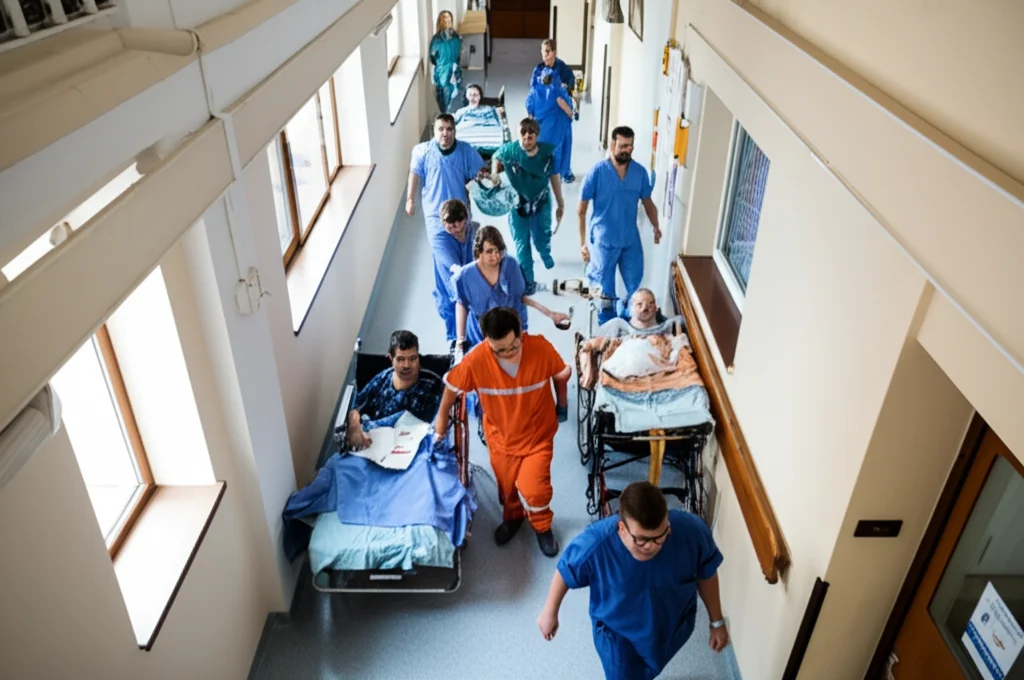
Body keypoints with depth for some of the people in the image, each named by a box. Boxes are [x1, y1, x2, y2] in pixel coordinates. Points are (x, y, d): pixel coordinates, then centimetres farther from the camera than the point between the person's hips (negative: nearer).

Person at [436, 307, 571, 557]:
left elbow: (561, 375, -5)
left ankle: (542, 526, 25)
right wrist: (442, 416, 5)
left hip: (538, 434, -1)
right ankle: (513, 517, 55)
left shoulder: (541, 348, -27)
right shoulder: (476, 359, -29)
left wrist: (562, 405, 9)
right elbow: (453, 386, -9)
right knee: (507, 488, 20)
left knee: (533, 489, -10)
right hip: (501, 437, 1)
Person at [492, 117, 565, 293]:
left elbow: (554, 177, -4)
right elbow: (495, 158, 3)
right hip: (517, 205, -1)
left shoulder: (548, 152, -17)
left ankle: (545, 254, 59)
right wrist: (494, 174, -15)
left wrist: (560, 203, 4)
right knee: (521, 244, 8)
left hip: (542, 205, 1)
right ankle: (527, 281, 26)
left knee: (542, 239, 20)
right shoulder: (508, 150, -21)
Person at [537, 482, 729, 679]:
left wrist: (717, 622, 1)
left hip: (673, 625, 3)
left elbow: (706, 575, -12)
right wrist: (550, 613, 1)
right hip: (617, 631, -3)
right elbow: (565, 572, -15)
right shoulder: (594, 544, -38)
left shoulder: (692, 531, -34)